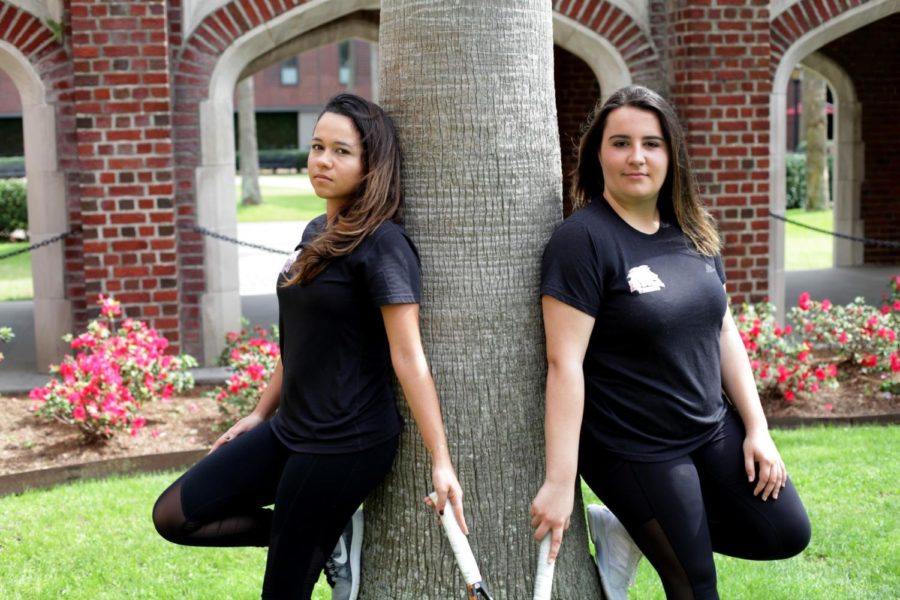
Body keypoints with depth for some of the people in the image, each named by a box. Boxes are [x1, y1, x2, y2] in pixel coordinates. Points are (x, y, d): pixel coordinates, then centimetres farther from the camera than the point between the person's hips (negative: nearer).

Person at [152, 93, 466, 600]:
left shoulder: (383, 244, -16)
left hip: (346, 443, -9)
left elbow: (409, 358, -21)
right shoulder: (317, 232, 10)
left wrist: (440, 462, -24)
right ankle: (332, 532, 12)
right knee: (173, 517, 7)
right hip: (290, 430, 9)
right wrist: (261, 413, 22)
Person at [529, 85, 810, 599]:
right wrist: (560, 481, -25)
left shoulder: (693, 232, 3)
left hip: (714, 429, 7)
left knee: (785, 534, 10)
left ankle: (633, 530, 16)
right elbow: (565, 363, -22)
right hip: (634, 451, -6)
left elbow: (724, 333, 10)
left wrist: (757, 428, 6)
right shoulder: (583, 239, -18)